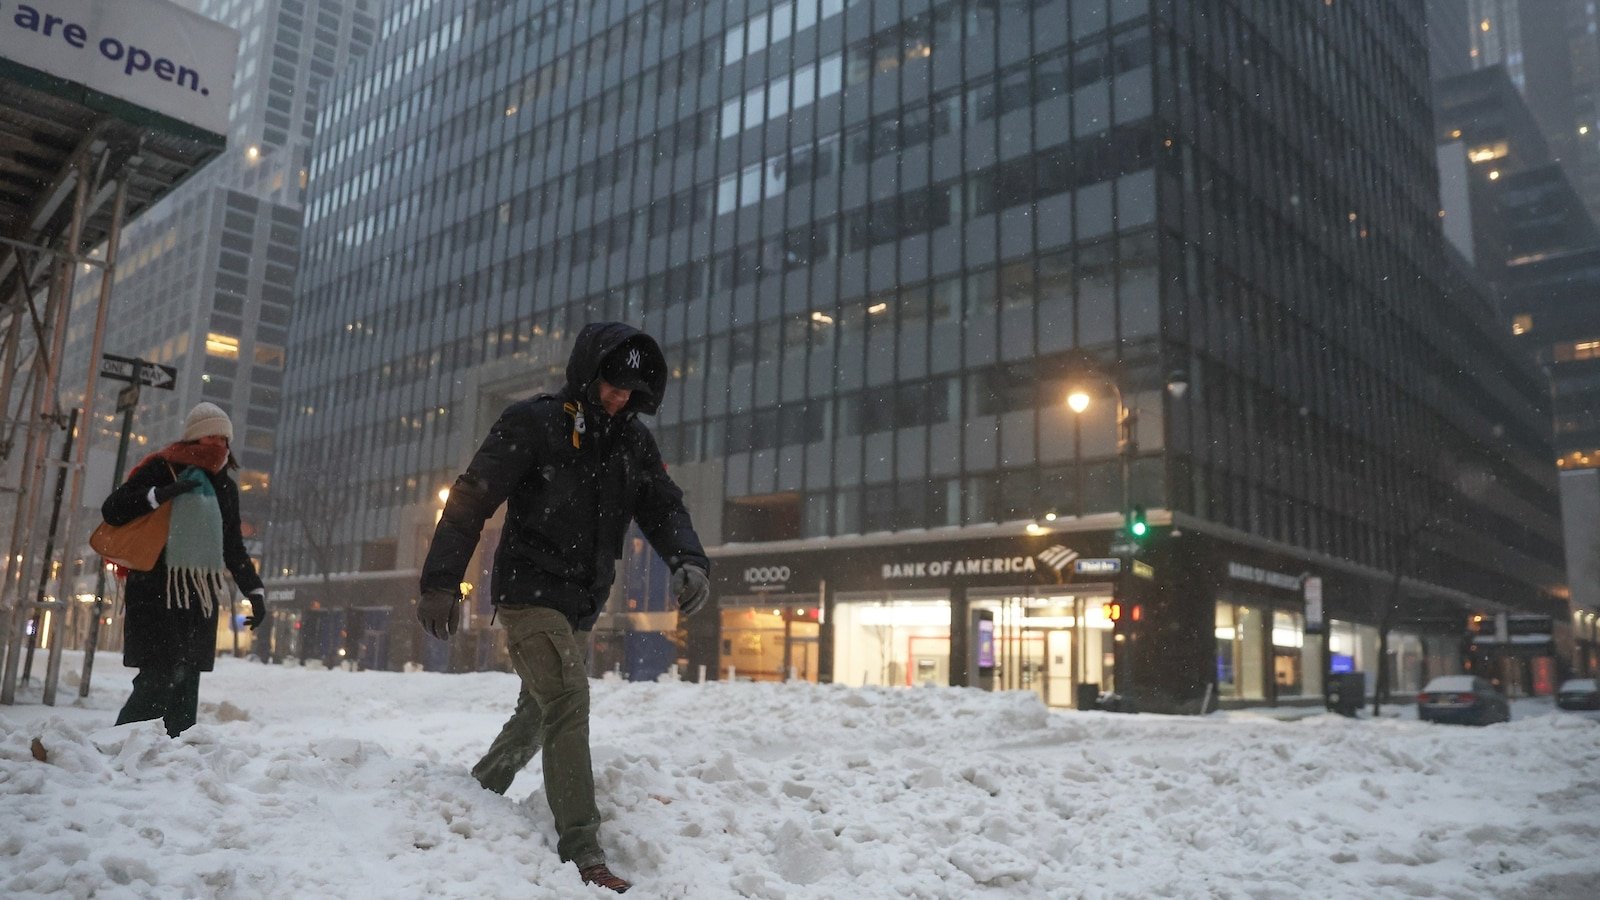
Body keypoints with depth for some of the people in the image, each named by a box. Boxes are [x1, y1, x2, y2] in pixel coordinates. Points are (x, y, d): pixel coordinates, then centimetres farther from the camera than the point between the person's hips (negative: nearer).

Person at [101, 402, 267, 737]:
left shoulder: (226, 487, 16)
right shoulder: (160, 469, 1)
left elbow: (234, 547, 21)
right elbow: (112, 510, -6)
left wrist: (255, 591, 13)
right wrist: (158, 495, -19)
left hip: (200, 596, 5)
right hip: (156, 592, -5)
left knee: (186, 684, 1)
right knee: (159, 678, -15)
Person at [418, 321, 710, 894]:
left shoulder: (633, 440, 7)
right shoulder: (533, 424, -11)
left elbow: (663, 506, 0)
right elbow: (471, 500, -11)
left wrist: (688, 560, -20)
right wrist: (440, 583, -16)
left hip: (581, 606, 7)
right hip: (530, 593, -7)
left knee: (540, 713, 18)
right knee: (568, 704, -17)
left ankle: (477, 796, 41)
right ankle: (582, 853, -14)